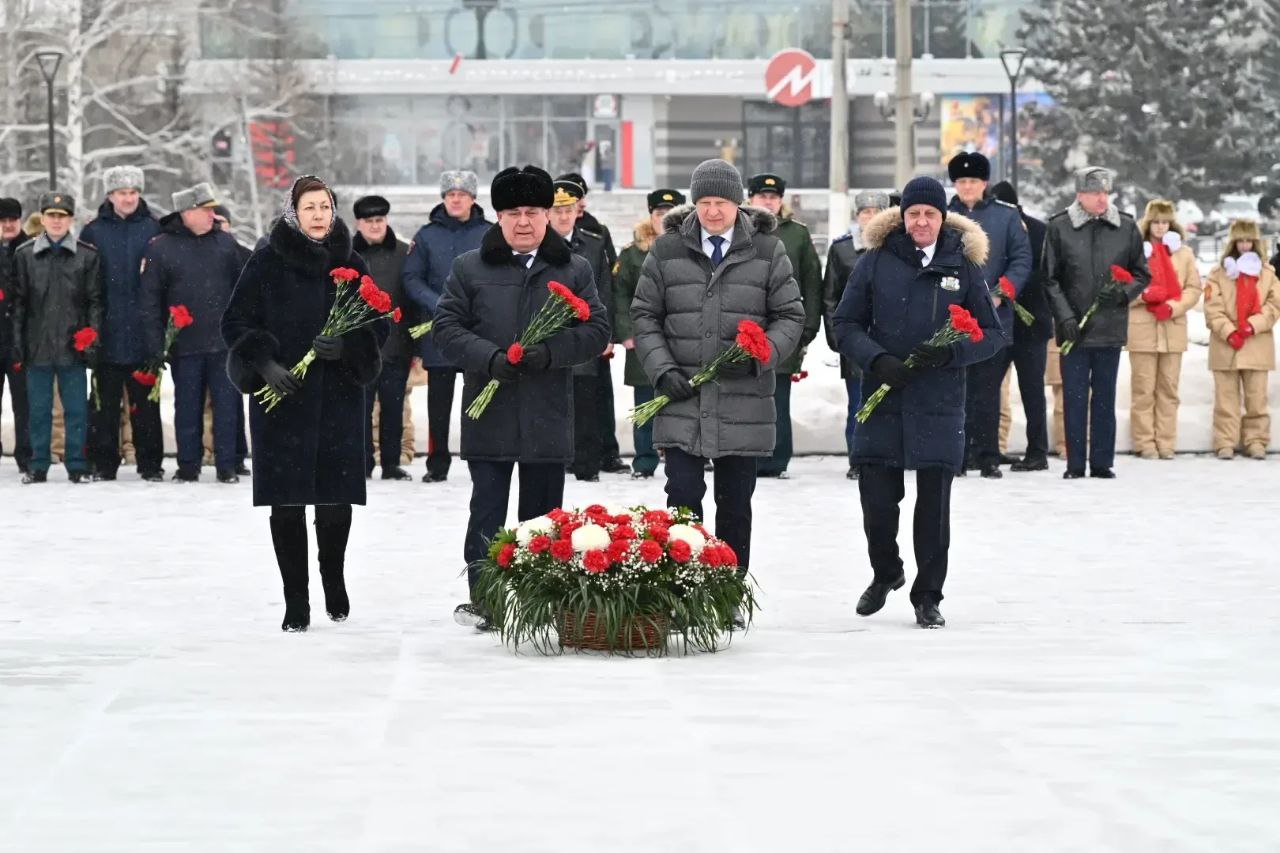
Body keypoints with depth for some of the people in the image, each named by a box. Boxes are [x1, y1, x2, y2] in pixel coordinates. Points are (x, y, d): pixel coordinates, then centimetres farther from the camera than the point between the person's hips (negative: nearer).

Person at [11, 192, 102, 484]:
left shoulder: (87, 256, 2)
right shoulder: (25, 255, 5)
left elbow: (95, 301, 2)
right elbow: (18, 303, 6)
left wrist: (92, 339, -5)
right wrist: (17, 342, 0)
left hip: (73, 347, -1)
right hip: (37, 346, 1)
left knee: (76, 409, 3)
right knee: (39, 410, 6)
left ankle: (77, 465, 9)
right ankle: (38, 466, 13)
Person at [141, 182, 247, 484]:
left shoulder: (225, 242, 7)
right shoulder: (160, 249, -1)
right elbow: (150, 300, -1)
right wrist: (155, 344, -6)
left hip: (224, 342, 2)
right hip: (185, 344, -1)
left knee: (227, 405, 1)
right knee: (188, 408, 7)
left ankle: (227, 465, 7)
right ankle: (188, 466, 15)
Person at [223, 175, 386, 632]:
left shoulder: (351, 265, 6)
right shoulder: (268, 262, 0)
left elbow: (379, 326, 8)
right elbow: (236, 322, 0)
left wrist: (347, 346, -13)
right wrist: (264, 363, -15)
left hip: (338, 400, 2)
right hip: (281, 400, -2)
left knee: (337, 499, 3)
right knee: (287, 503, -3)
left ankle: (334, 579, 28)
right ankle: (296, 600, 5)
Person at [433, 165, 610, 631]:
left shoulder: (574, 270, 6)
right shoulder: (470, 268, 3)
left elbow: (597, 329, 2)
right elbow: (446, 325, 1)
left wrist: (552, 352, -16)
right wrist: (489, 357, -16)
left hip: (549, 417, 1)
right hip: (489, 415, -1)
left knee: (542, 513, 8)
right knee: (488, 509, -1)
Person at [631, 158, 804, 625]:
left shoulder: (767, 250, 2)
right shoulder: (667, 249, 3)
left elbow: (791, 317, 3)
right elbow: (644, 315, 7)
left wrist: (759, 355, -15)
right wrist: (663, 370, -7)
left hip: (745, 403, 0)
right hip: (682, 402, 0)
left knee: (735, 504, 9)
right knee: (683, 497, -7)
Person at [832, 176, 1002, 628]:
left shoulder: (964, 265, 3)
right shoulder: (877, 261, 2)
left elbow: (992, 333, 6)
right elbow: (845, 324, 5)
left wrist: (950, 353, -12)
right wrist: (878, 360, -12)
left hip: (940, 405, 0)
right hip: (882, 400, 0)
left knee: (934, 504, 1)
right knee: (877, 498, 0)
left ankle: (927, 596, 15)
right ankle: (885, 573, 28)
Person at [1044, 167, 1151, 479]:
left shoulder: (1126, 227, 5)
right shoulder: (1059, 228, -1)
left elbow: (1142, 275, 11)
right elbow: (1050, 279, 1)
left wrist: (1123, 293, -9)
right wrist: (1065, 317, -9)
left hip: (1110, 327, 1)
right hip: (1074, 330, -1)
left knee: (1105, 398, 6)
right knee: (1074, 397, 0)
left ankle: (1102, 462, 12)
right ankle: (1075, 464, 6)